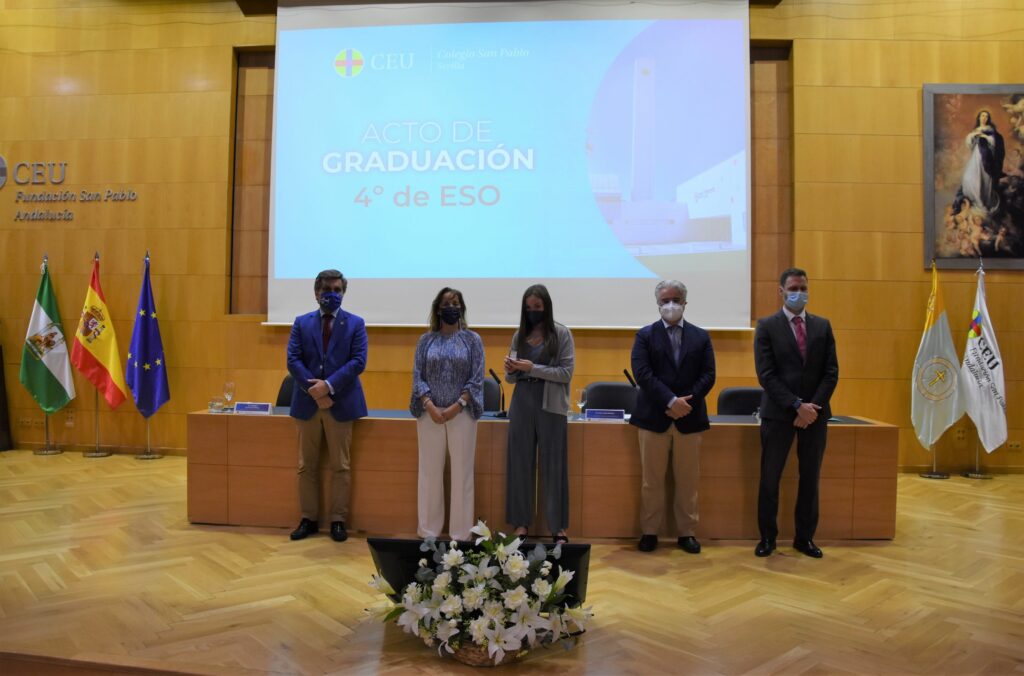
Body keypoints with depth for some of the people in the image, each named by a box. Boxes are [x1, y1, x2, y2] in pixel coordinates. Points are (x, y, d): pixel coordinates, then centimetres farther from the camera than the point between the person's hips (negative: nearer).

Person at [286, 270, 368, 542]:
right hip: (308, 402, 2)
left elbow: (358, 361, -7)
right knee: (306, 466, 8)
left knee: (340, 467, 4)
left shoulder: (355, 323, 3)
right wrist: (314, 389, -14)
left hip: (341, 403, -2)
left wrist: (329, 385, -17)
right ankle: (309, 519, 19)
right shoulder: (301, 323, 9)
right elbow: (293, 360, -1)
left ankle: (338, 521, 13)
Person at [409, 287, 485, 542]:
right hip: (430, 413, 1)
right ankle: (428, 530, 17)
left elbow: (477, 379, -2)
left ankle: (461, 533, 12)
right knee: (430, 472, 6)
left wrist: (457, 406, -13)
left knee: (462, 472, 2)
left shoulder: (472, 340, 3)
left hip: (461, 413, -1)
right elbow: (417, 376, 2)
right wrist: (429, 406, -12)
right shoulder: (426, 340, 7)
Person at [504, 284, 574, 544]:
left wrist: (533, 368, -16)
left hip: (551, 406, -4)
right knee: (520, 464, 7)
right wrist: (510, 370, -10)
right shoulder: (519, 336, 9)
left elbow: (567, 373, -9)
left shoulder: (562, 334, -2)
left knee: (553, 465, 3)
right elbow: (511, 378, 13)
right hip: (522, 404, 4)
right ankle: (521, 523, 17)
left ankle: (558, 526, 13)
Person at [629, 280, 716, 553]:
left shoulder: (701, 336, 10)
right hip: (654, 416, -1)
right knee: (651, 480, 5)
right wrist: (671, 401, -18)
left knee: (688, 480, 8)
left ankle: (687, 533, 18)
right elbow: (642, 374, -9)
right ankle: (650, 532, 15)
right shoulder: (645, 335, 3)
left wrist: (686, 402, -12)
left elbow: (708, 375, 2)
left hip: (690, 417, 2)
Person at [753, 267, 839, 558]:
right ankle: (767, 537, 16)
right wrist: (796, 405, -16)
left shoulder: (822, 326, 9)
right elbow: (766, 374, -9)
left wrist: (813, 406, -10)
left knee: (810, 478, 10)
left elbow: (831, 372, 3)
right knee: (770, 478, 2)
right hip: (779, 413, -3)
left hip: (815, 413, 3)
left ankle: (805, 537, 22)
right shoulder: (767, 326, -2)